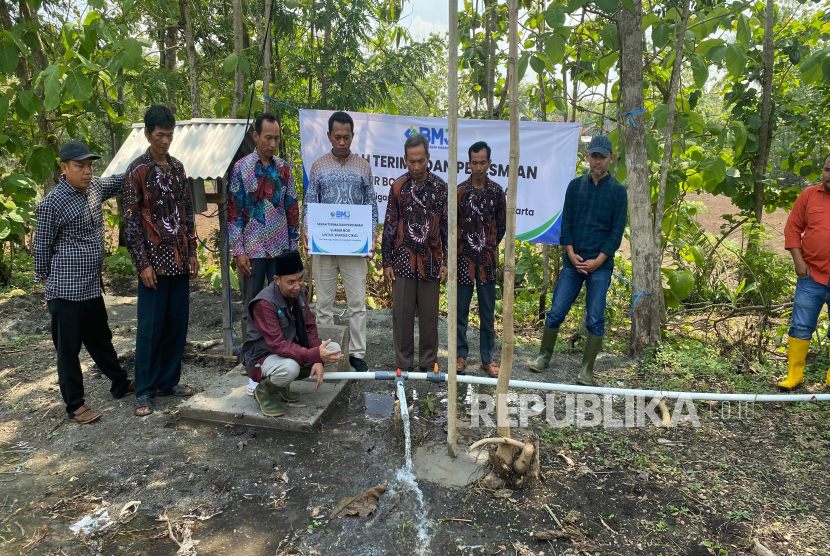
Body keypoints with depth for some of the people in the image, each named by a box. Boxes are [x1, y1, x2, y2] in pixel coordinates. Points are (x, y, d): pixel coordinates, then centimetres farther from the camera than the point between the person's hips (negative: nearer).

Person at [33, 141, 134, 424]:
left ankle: (121, 384, 35)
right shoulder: (52, 203, -15)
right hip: (66, 291, -7)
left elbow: (121, 180, 23)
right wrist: (47, 282, 0)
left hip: (92, 286, 7)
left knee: (100, 339, 21)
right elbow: (42, 248, -7)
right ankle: (75, 405, 16)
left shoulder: (95, 187, 4)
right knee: (69, 348, 5)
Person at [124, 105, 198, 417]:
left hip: (180, 260, 5)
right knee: (150, 327, 1)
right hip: (155, 261, -5)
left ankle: (169, 380, 23)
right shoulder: (137, 171, -6)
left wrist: (192, 252, 10)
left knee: (177, 324, 10)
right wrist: (142, 263, -12)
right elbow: (131, 221, -7)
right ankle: (144, 391, 12)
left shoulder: (177, 168, 11)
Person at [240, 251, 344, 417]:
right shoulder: (264, 303, -27)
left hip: (292, 349, 8)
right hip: (263, 357, -8)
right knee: (290, 367, -40)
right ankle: (264, 389, -3)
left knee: (333, 349, -8)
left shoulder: (298, 292, -4)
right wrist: (315, 355, -43)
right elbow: (278, 345, -33)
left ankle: (283, 384, 5)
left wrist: (318, 361, -15)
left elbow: (310, 327, 0)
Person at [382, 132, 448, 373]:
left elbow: (446, 226, 6)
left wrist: (446, 261, 2)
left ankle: (429, 362, 21)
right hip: (403, 261, 0)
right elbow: (389, 226, 4)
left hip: (430, 262, 0)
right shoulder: (398, 187, 2)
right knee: (402, 314, 4)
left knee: (429, 315, 7)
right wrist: (387, 262, 1)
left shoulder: (440, 186, 3)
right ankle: (404, 363, 17)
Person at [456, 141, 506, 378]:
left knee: (487, 311, 8)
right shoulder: (459, 191, -3)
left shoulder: (497, 191, 3)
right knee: (461, 310, 5)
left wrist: (492, 246, 11)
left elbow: (501, 224, 13)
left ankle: (487, 358, 18)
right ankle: (461, 355, 18)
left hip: (487, 259, 2)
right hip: (464, 258, -1)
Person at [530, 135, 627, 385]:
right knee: (556, 312, 3)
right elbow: (566, 221, 6)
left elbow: (617, 231, -2)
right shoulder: (575, 185, 8)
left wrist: (598, 260, -11)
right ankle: (544, 356, 22)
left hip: (600, 264, -2)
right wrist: (571, 253, -6)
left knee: (595, 319, 1)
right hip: (573, 261, 2)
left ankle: (587, 370, 12)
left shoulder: (618, 191, 1)